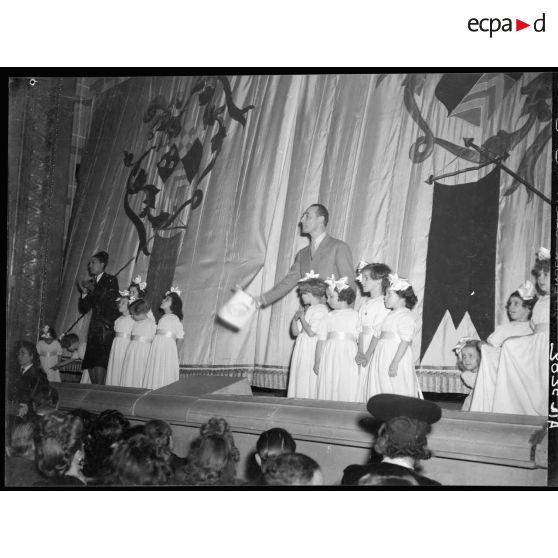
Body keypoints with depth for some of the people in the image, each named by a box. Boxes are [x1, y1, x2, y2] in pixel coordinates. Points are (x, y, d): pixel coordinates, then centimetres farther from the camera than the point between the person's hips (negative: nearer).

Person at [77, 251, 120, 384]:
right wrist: (84, 293, -1)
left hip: (107, 327, -6)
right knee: (90, 362, -2)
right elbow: (83, 309, 16)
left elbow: (110, 298, -14)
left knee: (100, 361, -15)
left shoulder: (111, 280, 1)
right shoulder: (90, 283, 17)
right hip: (94, 329, 6)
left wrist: (93, 289, -9)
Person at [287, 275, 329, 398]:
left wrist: (302, 318, -10)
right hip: (302, 349, 9)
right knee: (298, 380, 9)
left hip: (311, 350, -9)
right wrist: (295, 319, 1)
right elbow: (295, 332, 18)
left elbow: (312, 332, -21)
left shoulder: (320, 310, -13)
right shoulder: (307, 310, 16)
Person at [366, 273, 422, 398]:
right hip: (383, 359, 10)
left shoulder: (405, 316, -13)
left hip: (396, 358, -10)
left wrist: (394, 363, -25)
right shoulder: (391, 315, 16)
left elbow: (405, 341, -20)